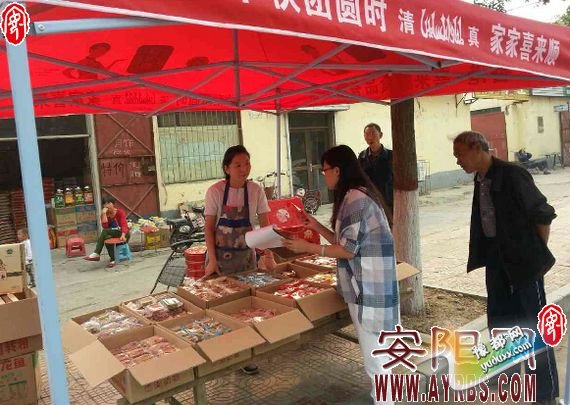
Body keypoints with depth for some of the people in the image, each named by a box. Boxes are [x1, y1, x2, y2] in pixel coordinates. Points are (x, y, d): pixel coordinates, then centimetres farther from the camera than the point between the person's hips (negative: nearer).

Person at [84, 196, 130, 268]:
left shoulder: (120, 212, -10)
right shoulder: (104, 214, 1)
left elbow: (124, 224, -22)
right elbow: (105, 226, -14)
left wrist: (123, 235, -40)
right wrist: (104, 214, -20)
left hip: (122, 233, -4)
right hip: (112, 233, 4)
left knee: (105, 232, -31)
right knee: (106, 237, -32)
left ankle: (96, 254, -24)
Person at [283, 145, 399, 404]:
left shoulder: (354, 198, -18)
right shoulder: (358, 195, 14)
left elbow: (348, 250, -18)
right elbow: (345, 242, 15)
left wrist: (308, 247, -13)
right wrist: (317, 227, 13)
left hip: (368, 290, -10)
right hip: (369, 287, 10)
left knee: (375, 359, 2)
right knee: (379, 354, 21)